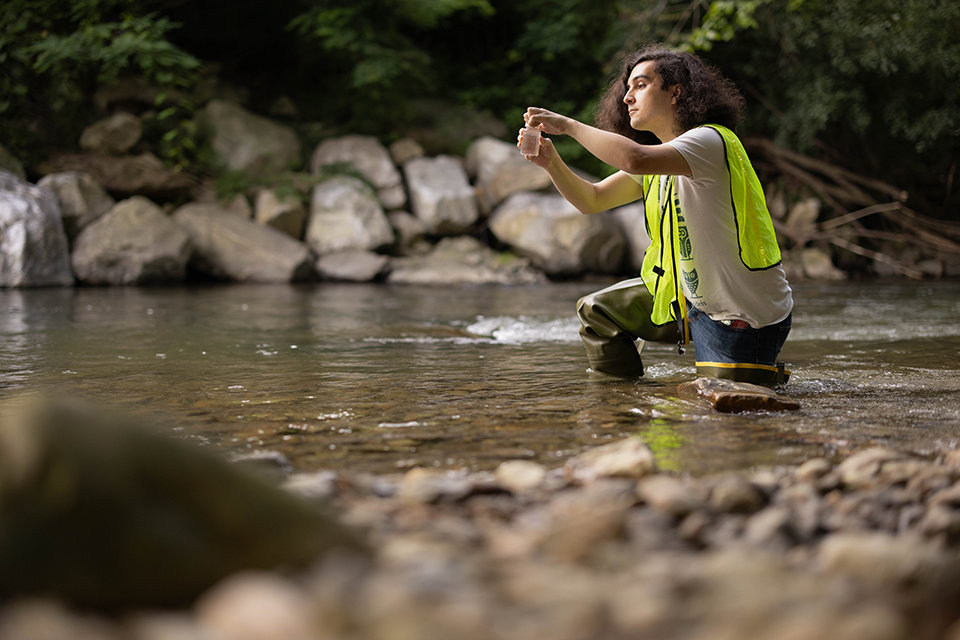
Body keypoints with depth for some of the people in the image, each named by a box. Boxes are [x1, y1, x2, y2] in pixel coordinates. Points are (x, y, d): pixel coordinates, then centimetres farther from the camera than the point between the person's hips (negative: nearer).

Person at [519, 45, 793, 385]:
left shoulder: (710, 140, -23)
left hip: (747, 316, -9)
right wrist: (552, 162, -8)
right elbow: (592, 200, 10)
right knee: (597, 311, 11)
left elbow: (635, 159, -41)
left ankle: (770, 374, 25)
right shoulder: (659, 155, 7)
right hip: (692, 298, 9)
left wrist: (568, 125, -29)